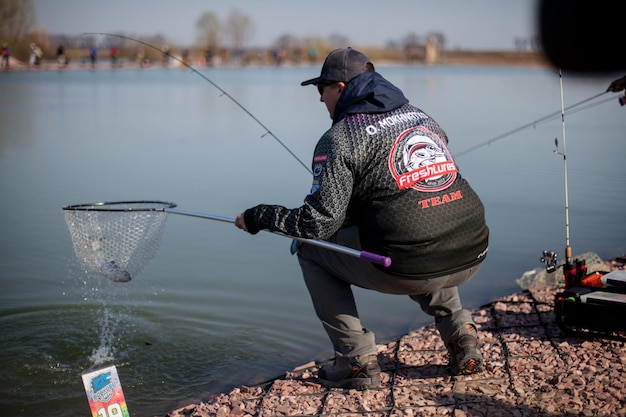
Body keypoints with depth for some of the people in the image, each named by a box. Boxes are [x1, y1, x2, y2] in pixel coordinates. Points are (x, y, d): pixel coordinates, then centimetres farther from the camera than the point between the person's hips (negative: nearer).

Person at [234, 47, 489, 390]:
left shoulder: (340, 139, -2)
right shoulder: (421, 117, 19)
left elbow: (318, 224, -8)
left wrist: (258, 217, 9)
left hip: (408, 268, -7)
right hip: (472, 257, 7)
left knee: (310, 248, 14)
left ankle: (358, 361, 10)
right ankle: (461, 338, 25)